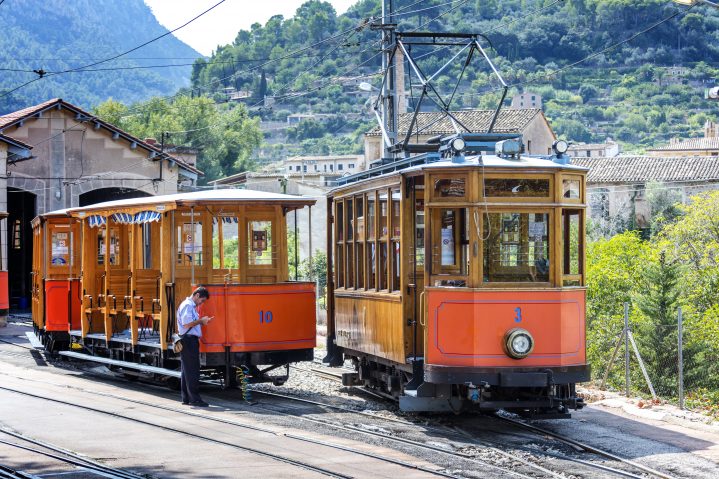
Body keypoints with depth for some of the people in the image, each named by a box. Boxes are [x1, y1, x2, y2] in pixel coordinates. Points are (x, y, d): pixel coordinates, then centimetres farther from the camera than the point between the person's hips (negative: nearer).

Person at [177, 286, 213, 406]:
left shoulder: (191, 306, 19)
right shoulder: (187, 305, -13)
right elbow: (186, 324, -21)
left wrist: (201, 321, 10)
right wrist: (200, 321, -12)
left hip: (190, 341, 11)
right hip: (189, 341, -11)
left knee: (187, 370, 12)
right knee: (192, 371, -9)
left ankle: (186, 398, 15)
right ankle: (194, 398, -9)